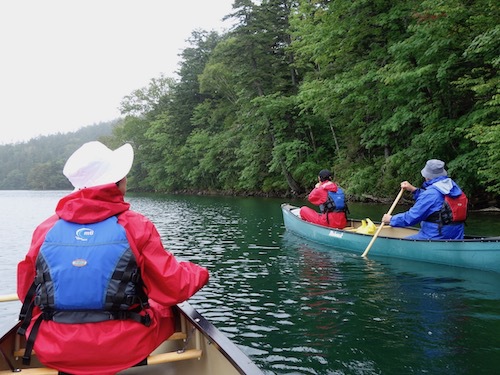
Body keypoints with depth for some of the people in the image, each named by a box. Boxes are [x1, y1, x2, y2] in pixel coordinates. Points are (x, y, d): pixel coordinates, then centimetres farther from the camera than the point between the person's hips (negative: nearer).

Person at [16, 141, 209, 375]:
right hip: (122, 350, -3)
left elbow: (25, 292, 9)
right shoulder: (136, 227, -12)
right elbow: (174, 288, -8)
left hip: (54, 353, 3)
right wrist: (199, 273, 13)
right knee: (168, 311, 25)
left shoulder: (46, 229, -2)